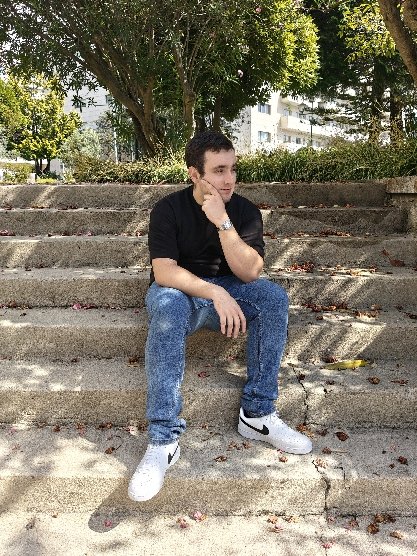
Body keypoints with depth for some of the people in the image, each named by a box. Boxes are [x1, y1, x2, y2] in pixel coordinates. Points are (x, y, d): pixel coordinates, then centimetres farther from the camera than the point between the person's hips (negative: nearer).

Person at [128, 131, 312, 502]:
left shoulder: (245, 211, -4)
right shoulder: (169, 209, -11)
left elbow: (250, 272, -16)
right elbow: (163, 271, -23)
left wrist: (223, 222, -26)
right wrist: (216, 293, -36)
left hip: (226, 291, 3)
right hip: (178, 290, -3)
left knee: (275, 297, -24)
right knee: (167, 306, -38)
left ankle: (257, 414, -19)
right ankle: (164, 439, -37)